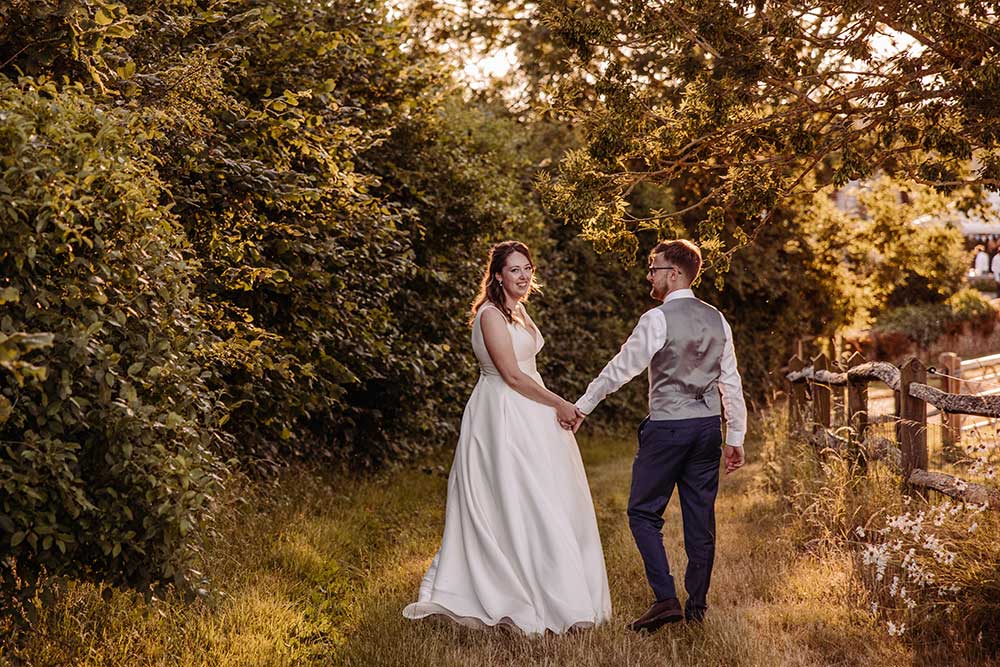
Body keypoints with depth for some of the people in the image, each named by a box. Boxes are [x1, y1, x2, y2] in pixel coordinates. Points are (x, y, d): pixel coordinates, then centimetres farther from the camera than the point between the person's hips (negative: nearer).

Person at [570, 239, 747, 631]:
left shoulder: (657, 319, -12)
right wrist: (735, 438, 15)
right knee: (700, 516, 10)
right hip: (708, 426, 6)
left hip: (667, 428, -6)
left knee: (643, 512, 4)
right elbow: (731, 383, 10)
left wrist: (581, 407, 2)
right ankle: (697, 606, 17)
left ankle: (665, 599, -5)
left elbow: (620, 369, -8)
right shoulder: (716, 319, 8)